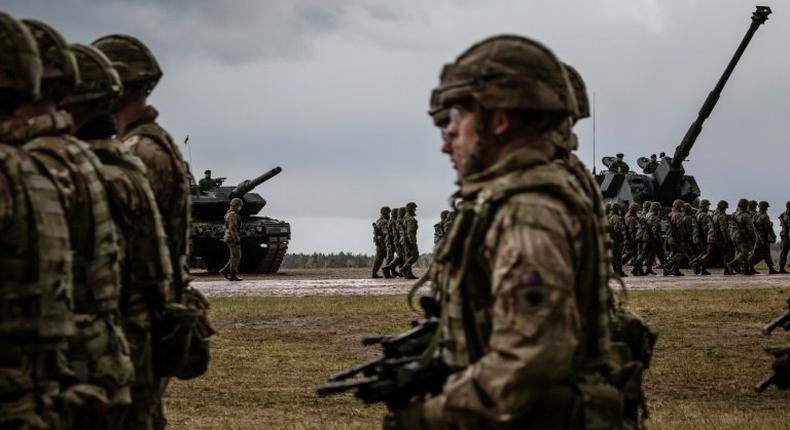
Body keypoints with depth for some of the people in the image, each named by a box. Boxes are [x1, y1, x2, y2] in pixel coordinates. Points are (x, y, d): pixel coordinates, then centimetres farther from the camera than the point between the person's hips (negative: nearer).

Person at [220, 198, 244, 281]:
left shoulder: (229, 214, 16)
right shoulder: (233, 215, -17)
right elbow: (232, 229, -23)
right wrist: (237, 240, -23)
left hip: (229, 238, 10)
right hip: (233, 239, -10)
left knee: (236, 257, 13)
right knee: (235, 257, -4)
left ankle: (224, 271, 8)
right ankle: (233, 276, 0)